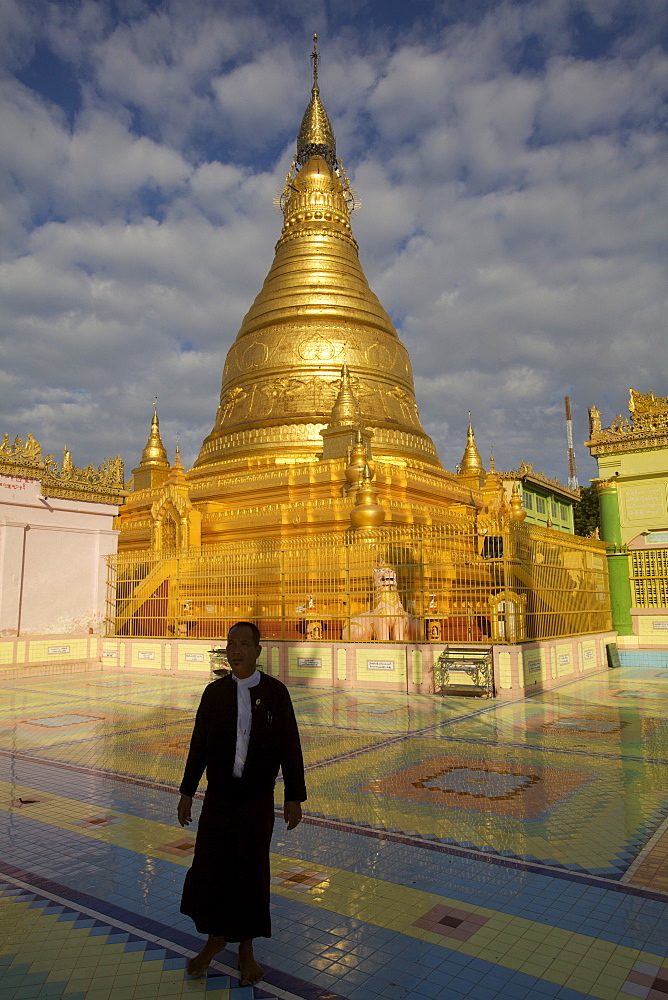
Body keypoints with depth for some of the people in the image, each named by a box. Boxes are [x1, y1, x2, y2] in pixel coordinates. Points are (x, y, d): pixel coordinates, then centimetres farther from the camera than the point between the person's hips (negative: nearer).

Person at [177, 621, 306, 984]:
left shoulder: (275, 692, -8)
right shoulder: (214, 692, -2)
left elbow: (290, 747, -4)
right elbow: (199, 744, 5)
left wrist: (294, 798, -4)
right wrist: (187, 792, 7)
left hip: (258, 800, -1)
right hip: (219, 797, 2)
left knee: (251, 872, 10)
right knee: (208, 868, 6)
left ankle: (246, 948, 32)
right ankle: (215, 937, 34)